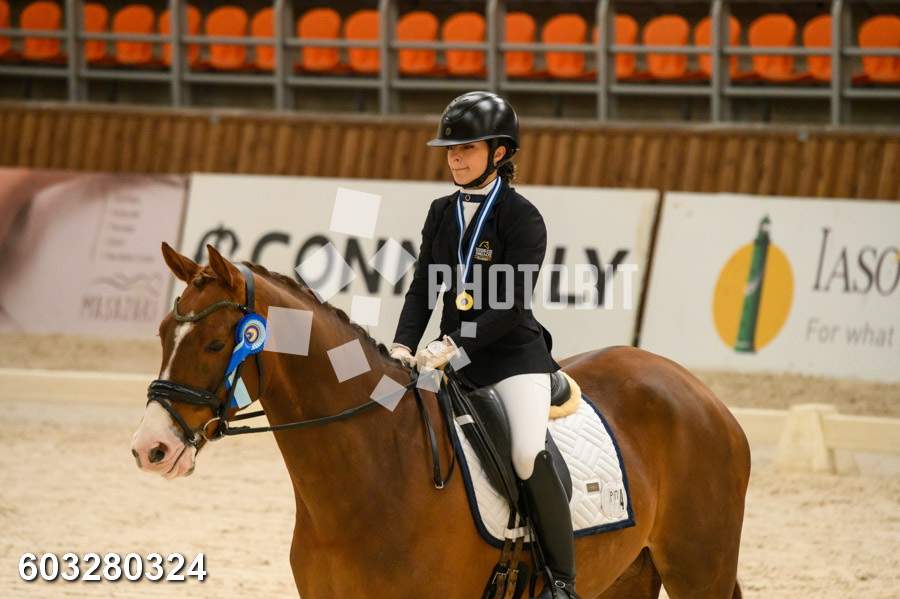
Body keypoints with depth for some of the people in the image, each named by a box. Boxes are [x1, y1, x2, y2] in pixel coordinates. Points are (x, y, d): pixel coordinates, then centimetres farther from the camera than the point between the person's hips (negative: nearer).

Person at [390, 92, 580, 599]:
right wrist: (404, 346, -10)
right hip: (454, 357, 7)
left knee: (529, 454, -26)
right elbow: (423, 289, 7)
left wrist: (456, 345, -25)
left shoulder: (521, 218, -9)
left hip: (515, 354, -7)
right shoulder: (443, 214, 10)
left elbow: (512, 307, -16)